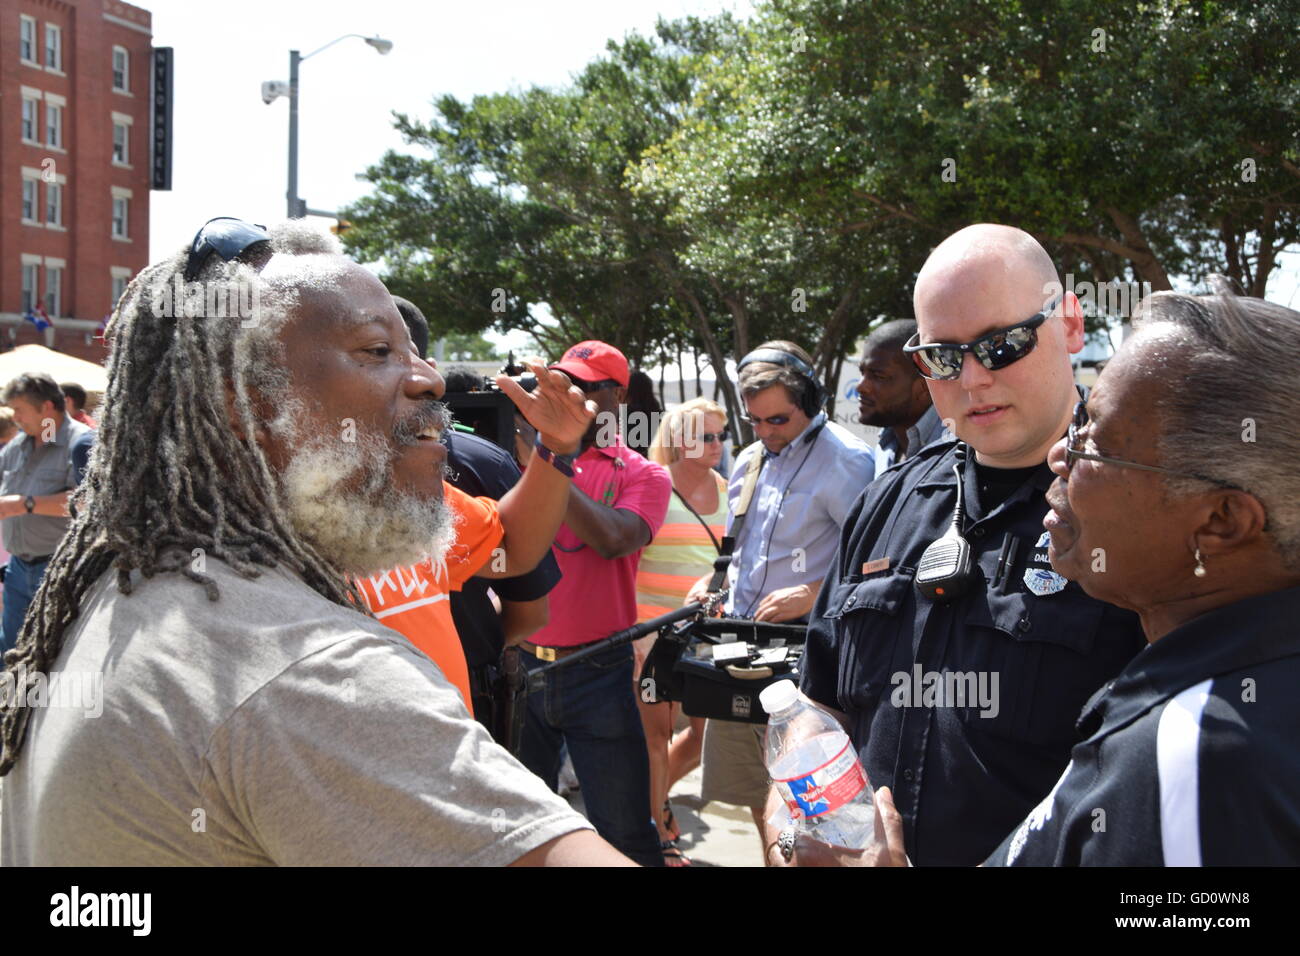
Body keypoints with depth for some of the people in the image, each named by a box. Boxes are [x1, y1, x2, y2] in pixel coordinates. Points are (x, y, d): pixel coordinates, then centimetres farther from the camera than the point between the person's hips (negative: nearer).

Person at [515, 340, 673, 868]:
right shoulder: (529, 458, 8)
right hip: (523, 662, 3)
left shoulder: (643, 475, 0)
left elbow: (612, 539, -19)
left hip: (597, 670, -3)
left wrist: (551, 461, -18)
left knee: (623, 833, 4)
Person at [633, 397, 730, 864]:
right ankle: (658, 837, 19)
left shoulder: (722, 487, 8)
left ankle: (657, 794, 35)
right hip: (654, 630, -5)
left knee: (708, 729, 8)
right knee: (657, 733, 4)